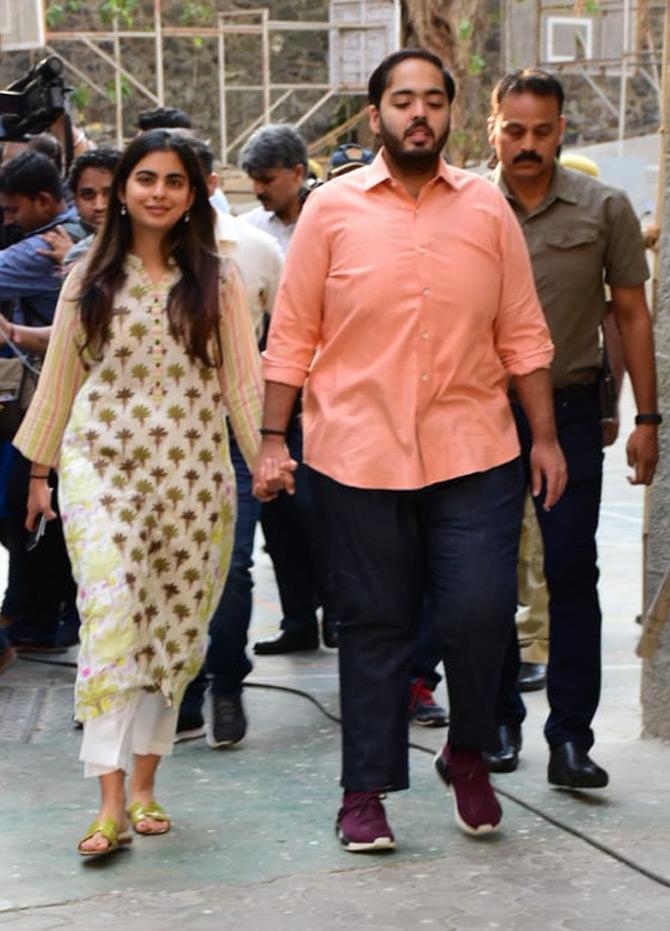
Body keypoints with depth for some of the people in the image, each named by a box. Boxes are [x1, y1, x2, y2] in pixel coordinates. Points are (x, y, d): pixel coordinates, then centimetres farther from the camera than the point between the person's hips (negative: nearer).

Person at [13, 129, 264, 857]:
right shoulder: (90, 278, 9)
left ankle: (144, 786, 16)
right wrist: (40, 469, 13)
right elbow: (60, 376, 13)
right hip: (102, 466, -1)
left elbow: (240, 377, 5)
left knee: (175, 629, 3)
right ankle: (110, 804, -16)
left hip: (193, 472, 1)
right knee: (110, 619, -14)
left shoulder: (216, 280, 7)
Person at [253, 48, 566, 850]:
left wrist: (545, 436, 5)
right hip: (359, 455, -1)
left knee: (481, 614, -4)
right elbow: (291, 338, 2)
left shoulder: (487, 207, 6)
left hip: (473, 453, 1)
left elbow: (522, 333, 8)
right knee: (374, 627, 6)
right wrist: (271, 440, -2)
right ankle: (365, 791, 19)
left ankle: (467, 756, 23)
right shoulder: (332, 209, 1)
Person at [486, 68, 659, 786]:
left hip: (570, 409, -1)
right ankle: (499, 719, 22)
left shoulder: (604, 209, -1)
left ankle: (571, 735, 2)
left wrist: (646, 418, 0)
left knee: (572, 573, -3)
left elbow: (630, 313, 4)